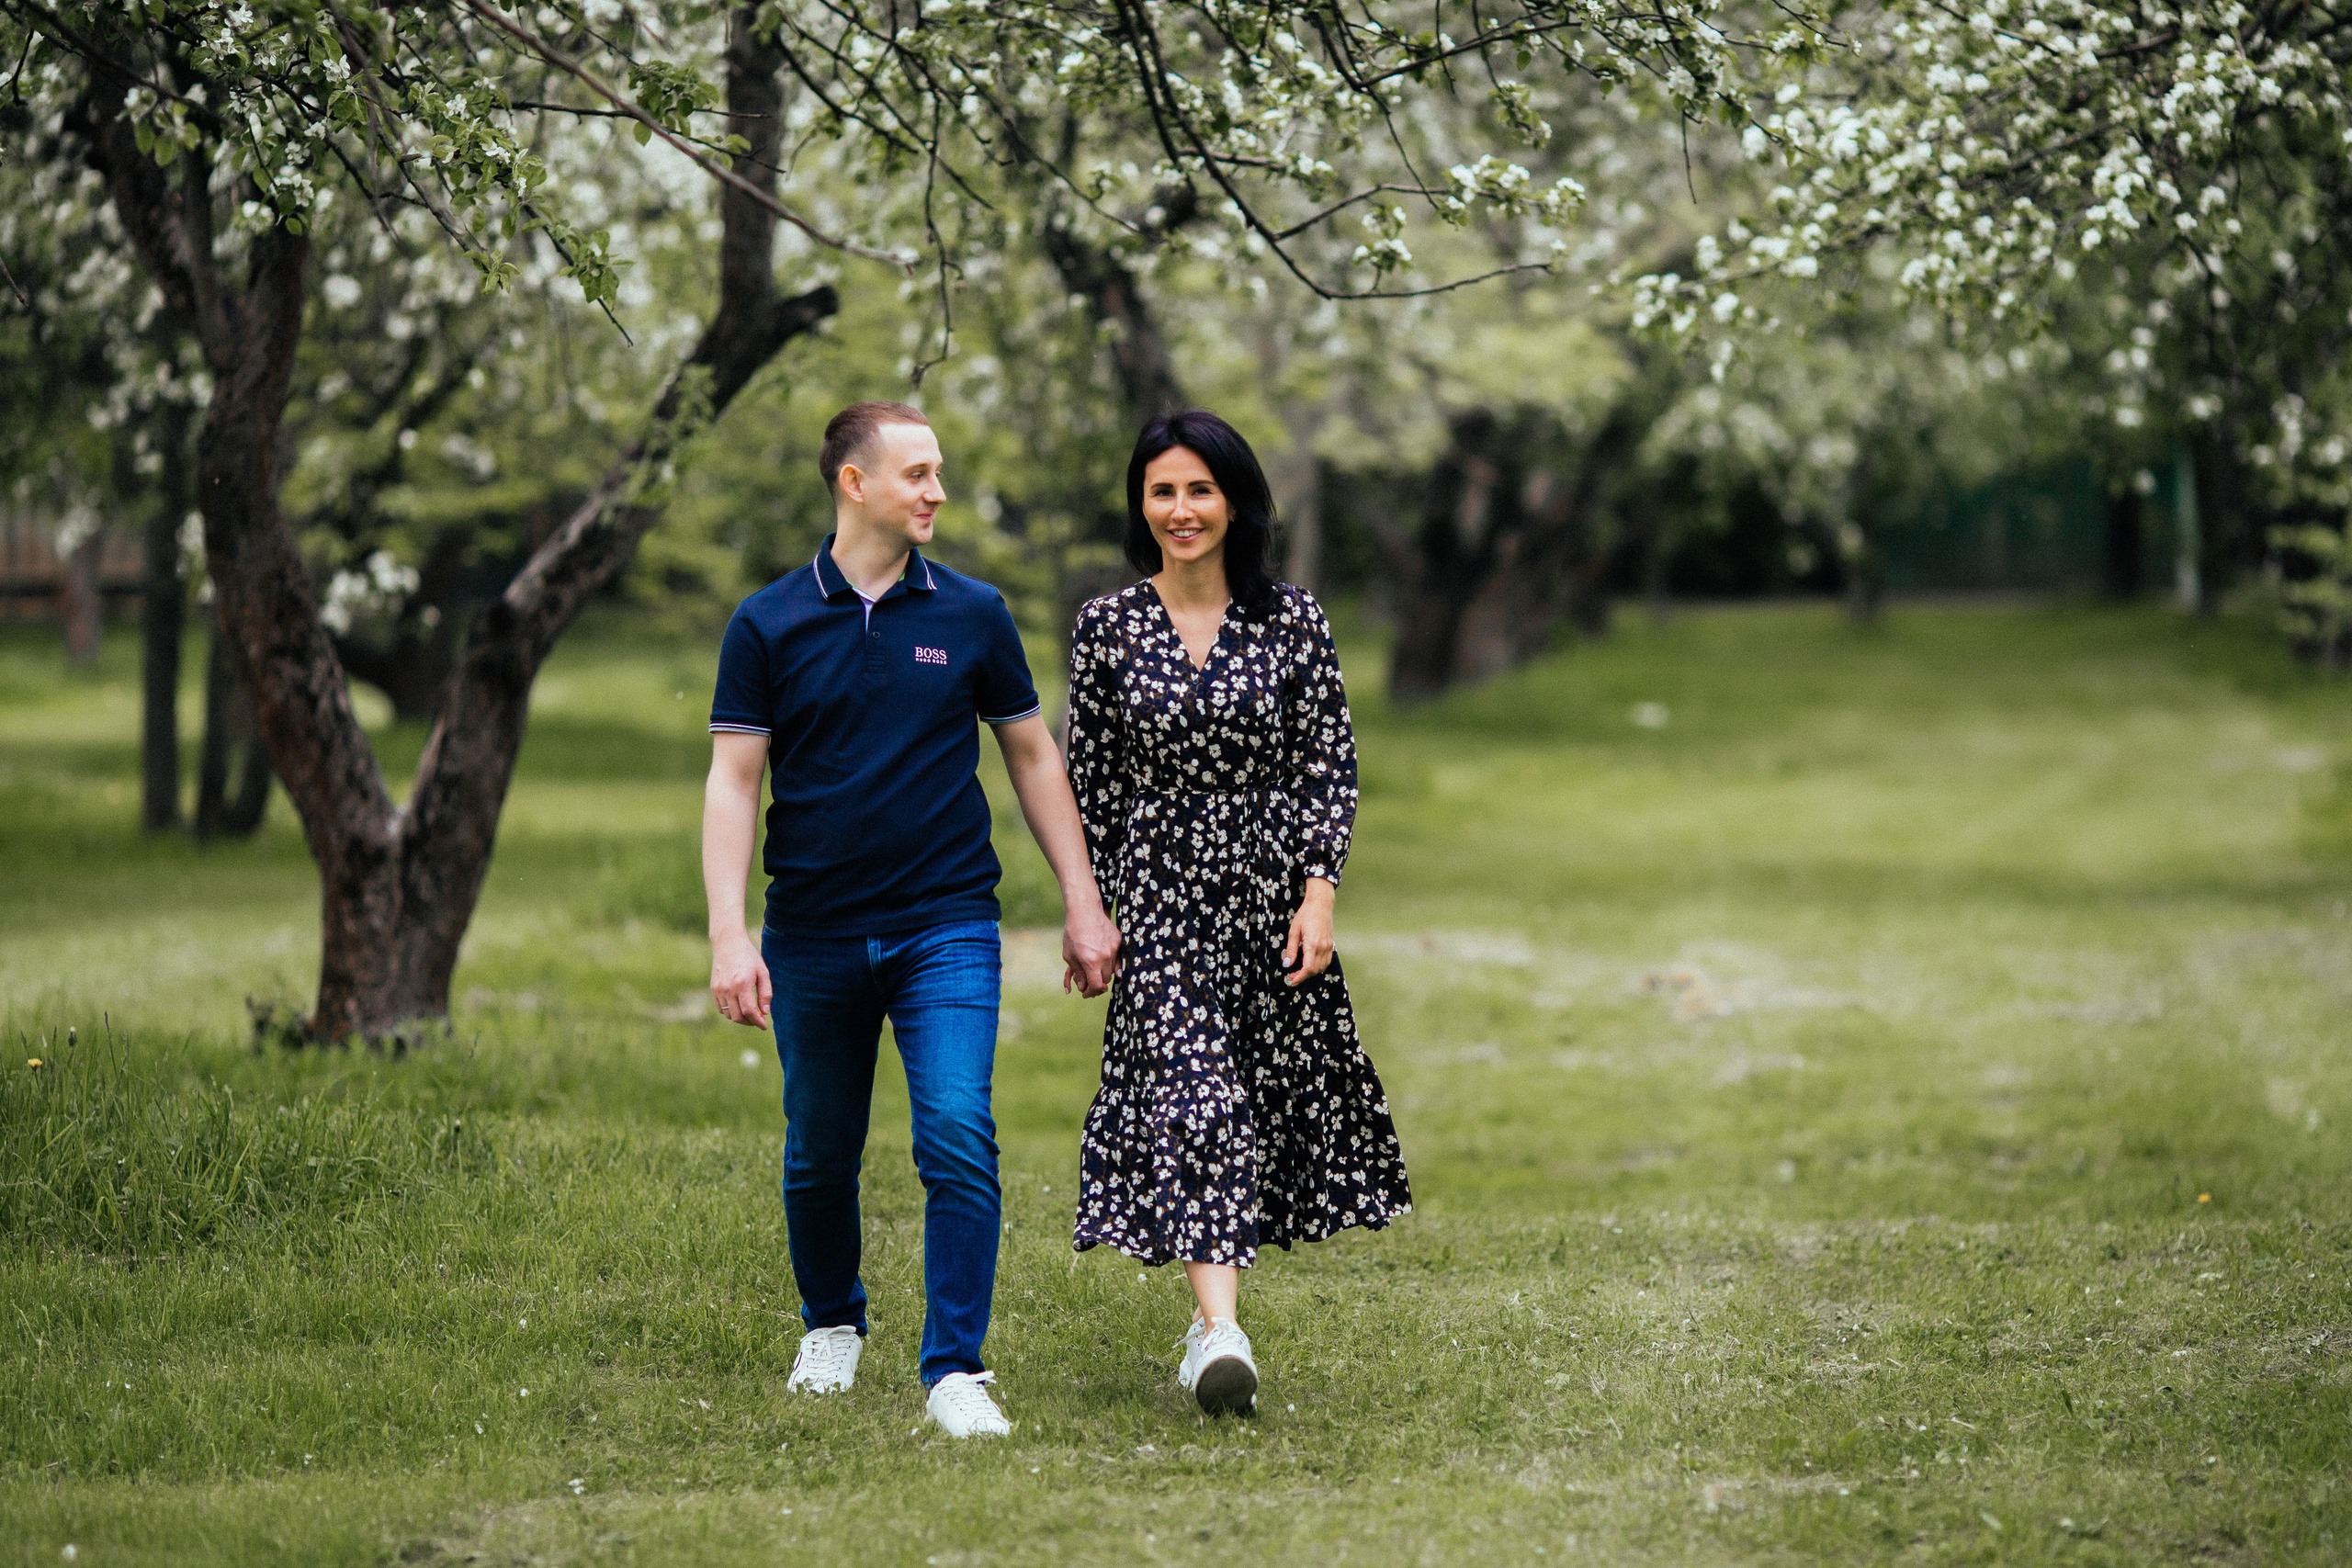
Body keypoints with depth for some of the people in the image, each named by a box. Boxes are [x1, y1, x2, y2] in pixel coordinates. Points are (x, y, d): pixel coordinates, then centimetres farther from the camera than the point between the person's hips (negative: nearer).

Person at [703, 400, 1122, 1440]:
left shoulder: (973, 615, 4)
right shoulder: (769, 624, 0)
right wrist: (728, 935, -10)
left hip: (946, 926, 0)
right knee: (820, 1154, 12)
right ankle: (831, 1325, 36)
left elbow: (1032, 757, 12)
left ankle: (955, 1371, -10)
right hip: (812, 936, 0)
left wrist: (1082, 903, 8)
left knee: (958, 1138, -15)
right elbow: (733, 780, -1)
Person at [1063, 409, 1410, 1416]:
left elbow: (1331, 767, 2)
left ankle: (1213, 1307, 23)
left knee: (1269, 1097, 6)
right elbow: (1089, 781, 7)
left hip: (1270, 889, 2)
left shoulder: (1292, 620, 1)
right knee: (1188, 1091, -15)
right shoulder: (1107, 627, 1)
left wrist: (1319, 893, -7)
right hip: (1159, 890, -2)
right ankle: (1219, 1332, -24)